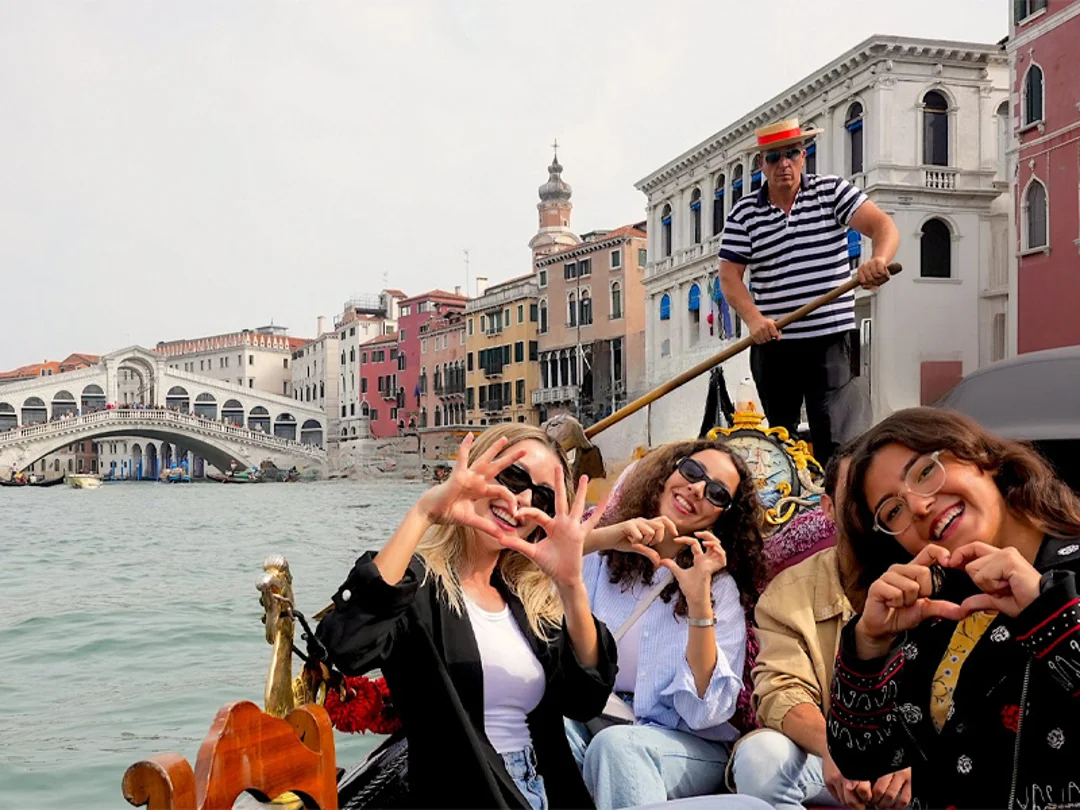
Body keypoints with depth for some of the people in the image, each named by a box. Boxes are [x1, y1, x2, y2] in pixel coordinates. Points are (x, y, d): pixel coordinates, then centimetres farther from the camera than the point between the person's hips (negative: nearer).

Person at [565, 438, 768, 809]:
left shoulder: (721, 587, 3)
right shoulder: (598, 556, 6)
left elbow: (705, 713, -9)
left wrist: (699, 603, -19)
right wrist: (596, 539, -21)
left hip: (688, 748, -1)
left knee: (615, 745, -33)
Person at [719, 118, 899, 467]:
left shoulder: (832, 191, 1)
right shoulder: (744, 212, 5)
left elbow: (883, 226, -11)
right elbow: (729, 275, -2)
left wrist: (879, 259, -35)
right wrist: (753, 318, -21)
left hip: (831, 338, -2)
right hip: (772, 344, 2)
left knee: (833, 437, -8)